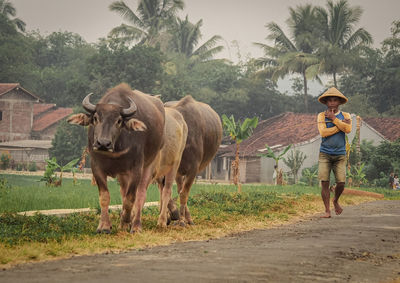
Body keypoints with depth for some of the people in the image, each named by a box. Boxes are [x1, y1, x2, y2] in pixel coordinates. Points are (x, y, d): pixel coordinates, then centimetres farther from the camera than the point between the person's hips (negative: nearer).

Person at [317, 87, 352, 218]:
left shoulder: (345, 115, 8)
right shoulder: (322, 116, 5)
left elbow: (348, 129, -11)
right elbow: (323, 132, -10)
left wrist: (334, 119, -10)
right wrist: (341, 125, -9)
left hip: (340, 154, 1)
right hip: (325, 154, -1)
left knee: (341, 183, -7)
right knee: (324, 182, -9)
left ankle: (335, 201, 24)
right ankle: (327, 211, -3)